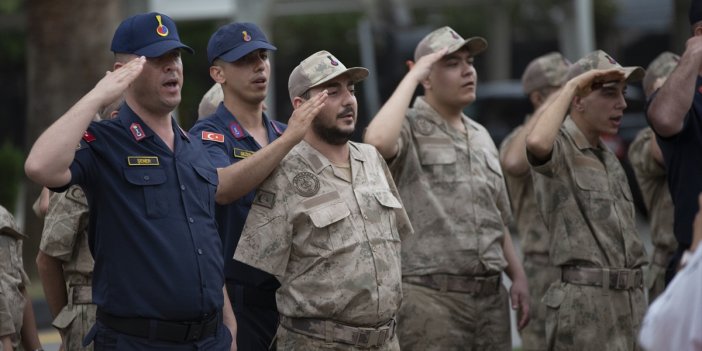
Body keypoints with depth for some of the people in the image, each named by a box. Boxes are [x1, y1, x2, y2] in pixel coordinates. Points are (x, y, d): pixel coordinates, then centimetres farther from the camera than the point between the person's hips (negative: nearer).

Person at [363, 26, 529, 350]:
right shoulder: (409, 128, -3)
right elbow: (378, 141, -29)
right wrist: (412, 76, -17)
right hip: (430, 296, -7)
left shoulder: (481, 137, 18)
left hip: (491, 295, 7)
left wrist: (518, 276, 14)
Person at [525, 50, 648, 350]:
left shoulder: (608, 157, 20)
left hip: (631, 298, 8)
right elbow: (536, 143, -34)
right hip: (585, 300, -8)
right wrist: (570, 87, -19)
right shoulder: (560, 147, -7)